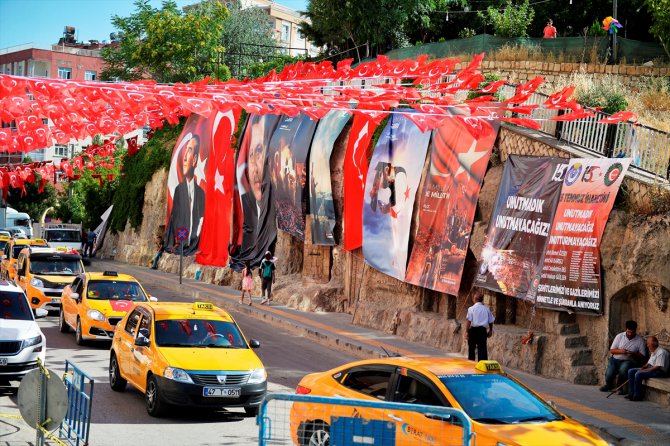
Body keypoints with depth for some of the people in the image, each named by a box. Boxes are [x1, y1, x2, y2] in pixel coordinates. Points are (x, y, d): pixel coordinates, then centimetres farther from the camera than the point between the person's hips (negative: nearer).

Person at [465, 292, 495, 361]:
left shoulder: (471, 309, -5)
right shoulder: (486, 309, 6)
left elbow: (469, 321, -11)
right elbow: (491, 321, 11)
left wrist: (466, 331, -9)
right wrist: (490, 330, 24)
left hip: (473, 330, -2)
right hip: (483, 330, 2)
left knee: (471, 348, 8)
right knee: (482, 348, 3)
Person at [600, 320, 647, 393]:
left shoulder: (640, 340, 1)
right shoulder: (619, 336, 4)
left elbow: (642, 355, 0)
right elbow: (611, 350, 4)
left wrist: (633, 353, -18)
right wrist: (620, 351, -16)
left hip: (628, 360, -1)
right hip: (615, 359, 1)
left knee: (623, 369, -37)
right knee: (609, 374, -23)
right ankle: (609, 385, 16)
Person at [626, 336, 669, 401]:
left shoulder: (661, 352, -18)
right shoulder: (654, 352, 15)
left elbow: (658, 367, -24)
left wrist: (645, 370, -20)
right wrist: (643, 367, 3)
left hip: (659, 371, -11)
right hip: (650, 368, 11)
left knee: (638, 374, -29)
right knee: (631, 371, 1)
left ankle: (637, 396, -21)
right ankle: (631, 393, -3)